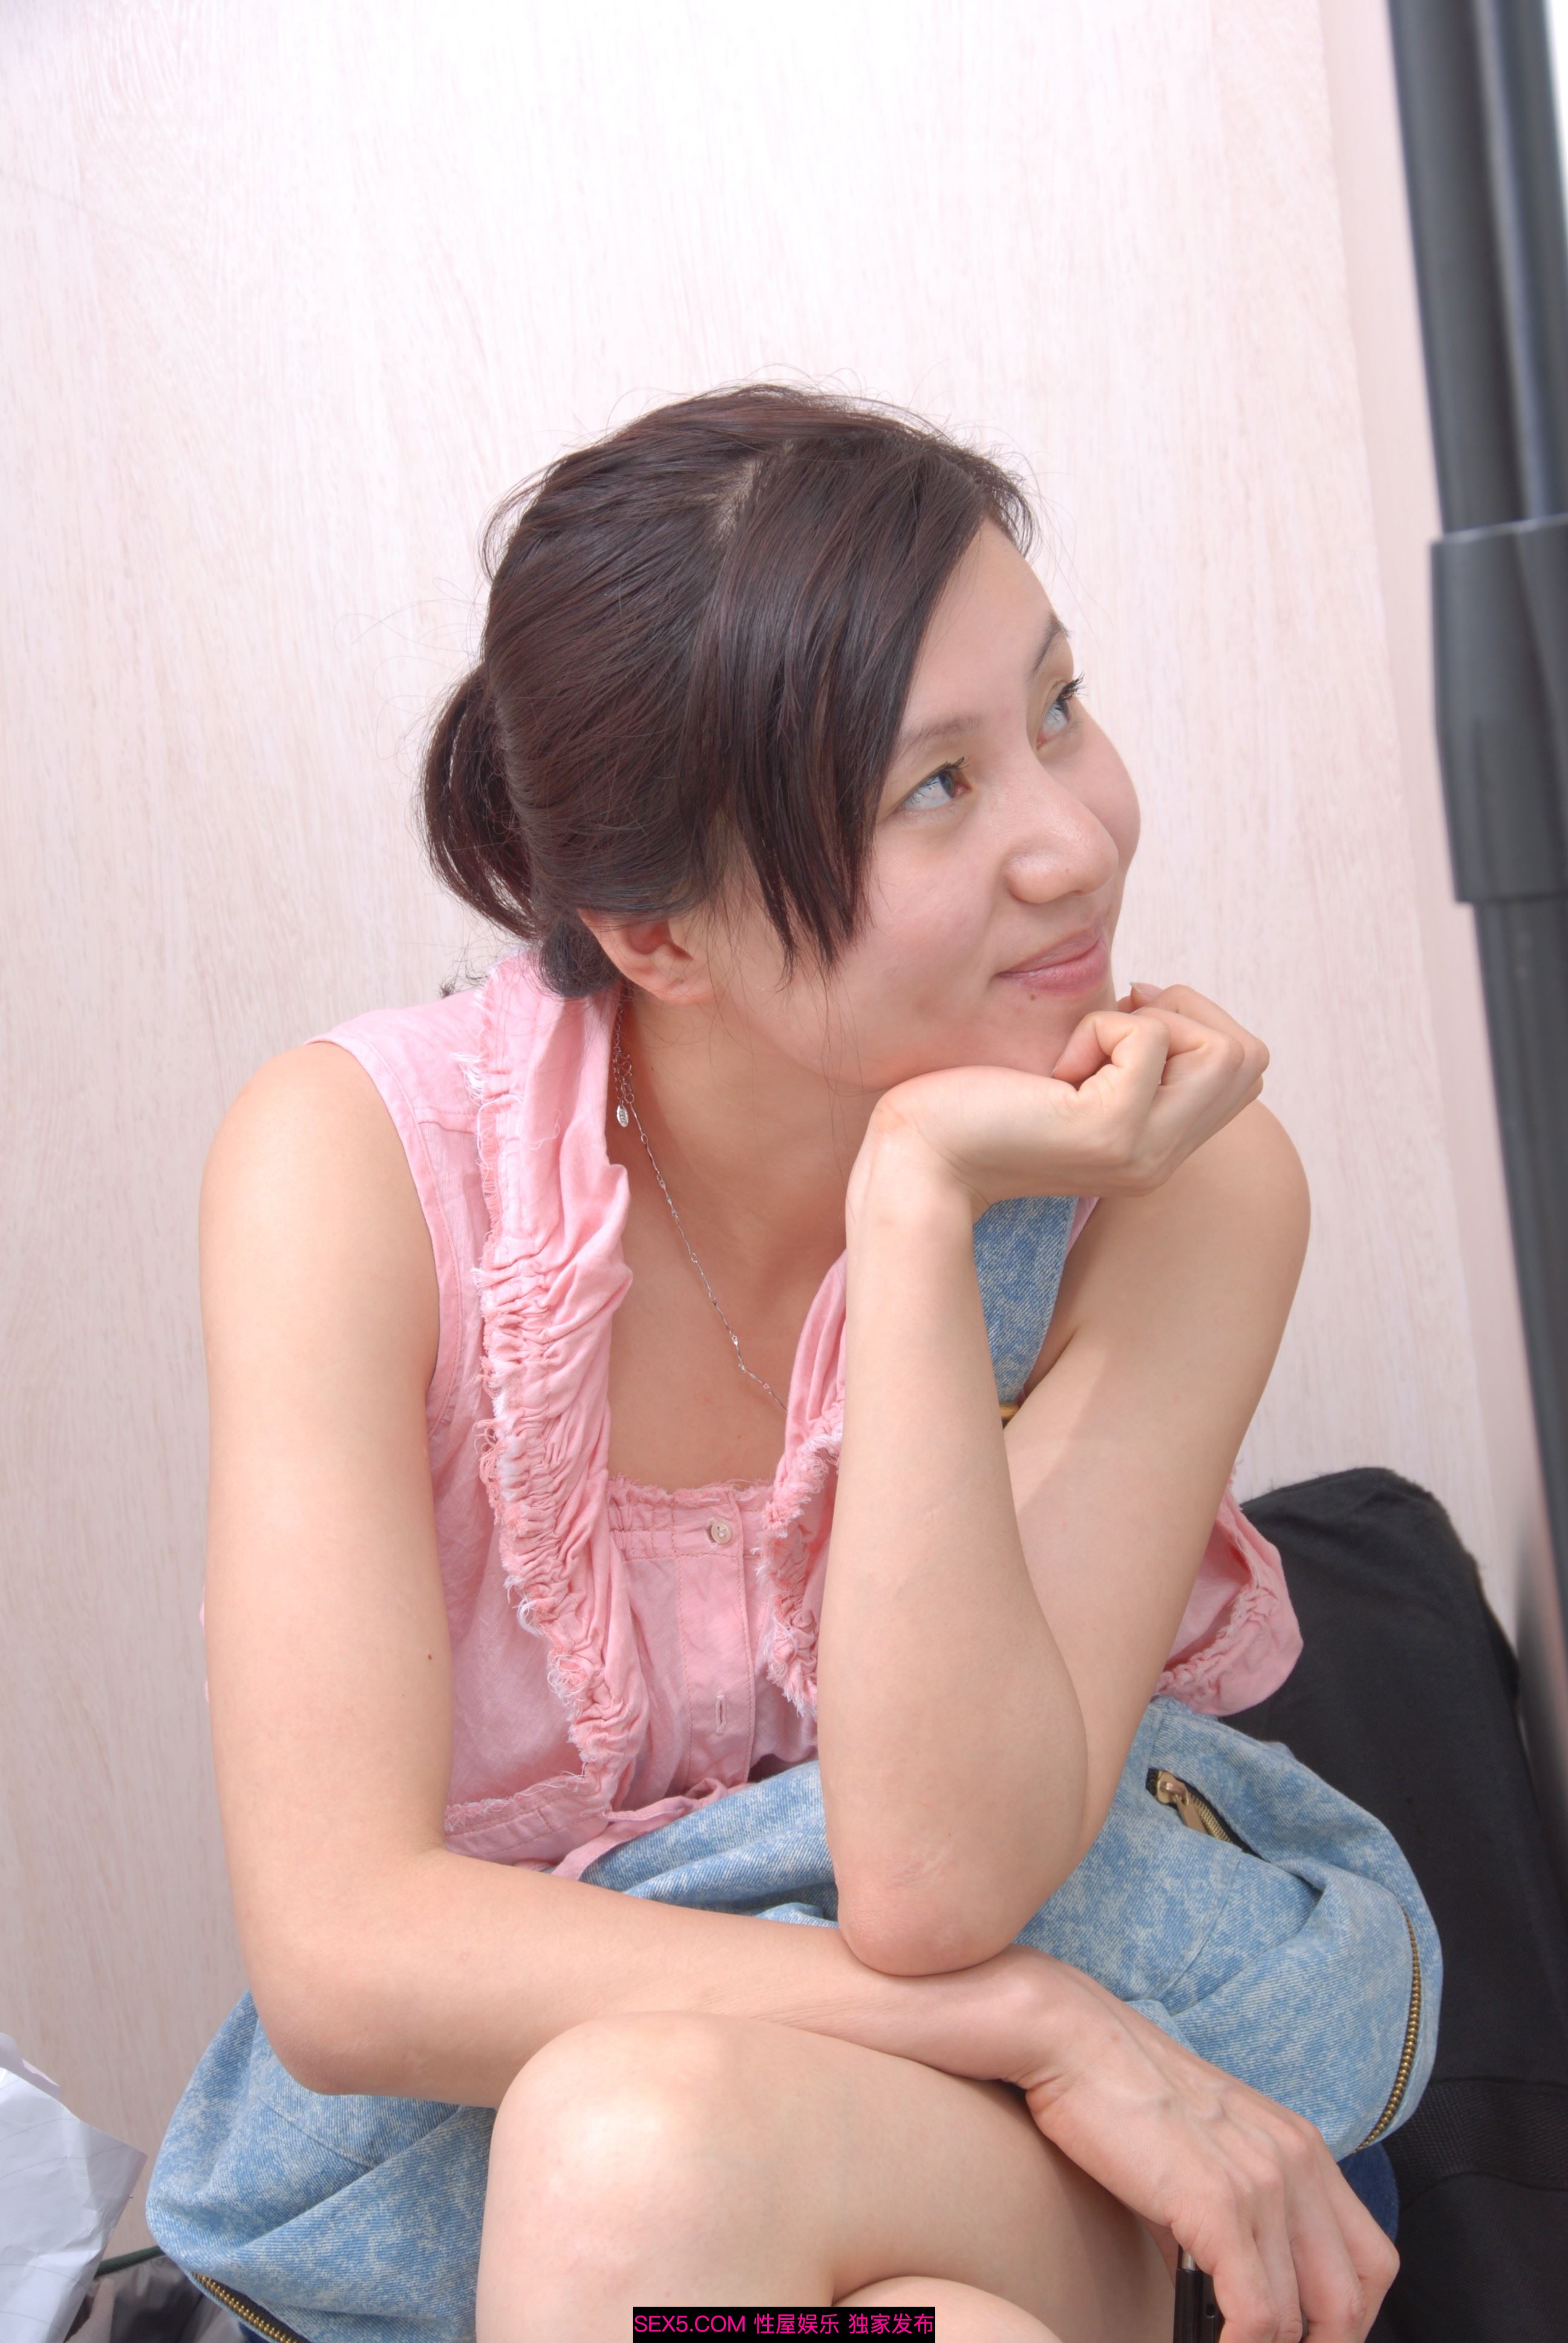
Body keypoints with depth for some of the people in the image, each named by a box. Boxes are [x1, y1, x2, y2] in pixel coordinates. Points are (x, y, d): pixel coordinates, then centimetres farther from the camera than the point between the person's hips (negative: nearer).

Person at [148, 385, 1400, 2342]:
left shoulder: (1180, 1185, -16)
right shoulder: (363, 1164, -17)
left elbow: (940, 1888, -25)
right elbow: (343, 1953, -22)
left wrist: (915, 1209, -30)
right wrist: (1048, 2022, -26)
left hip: (1004, 2143, 0)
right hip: (469, 2106, 1)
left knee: (651, 2140, -34)